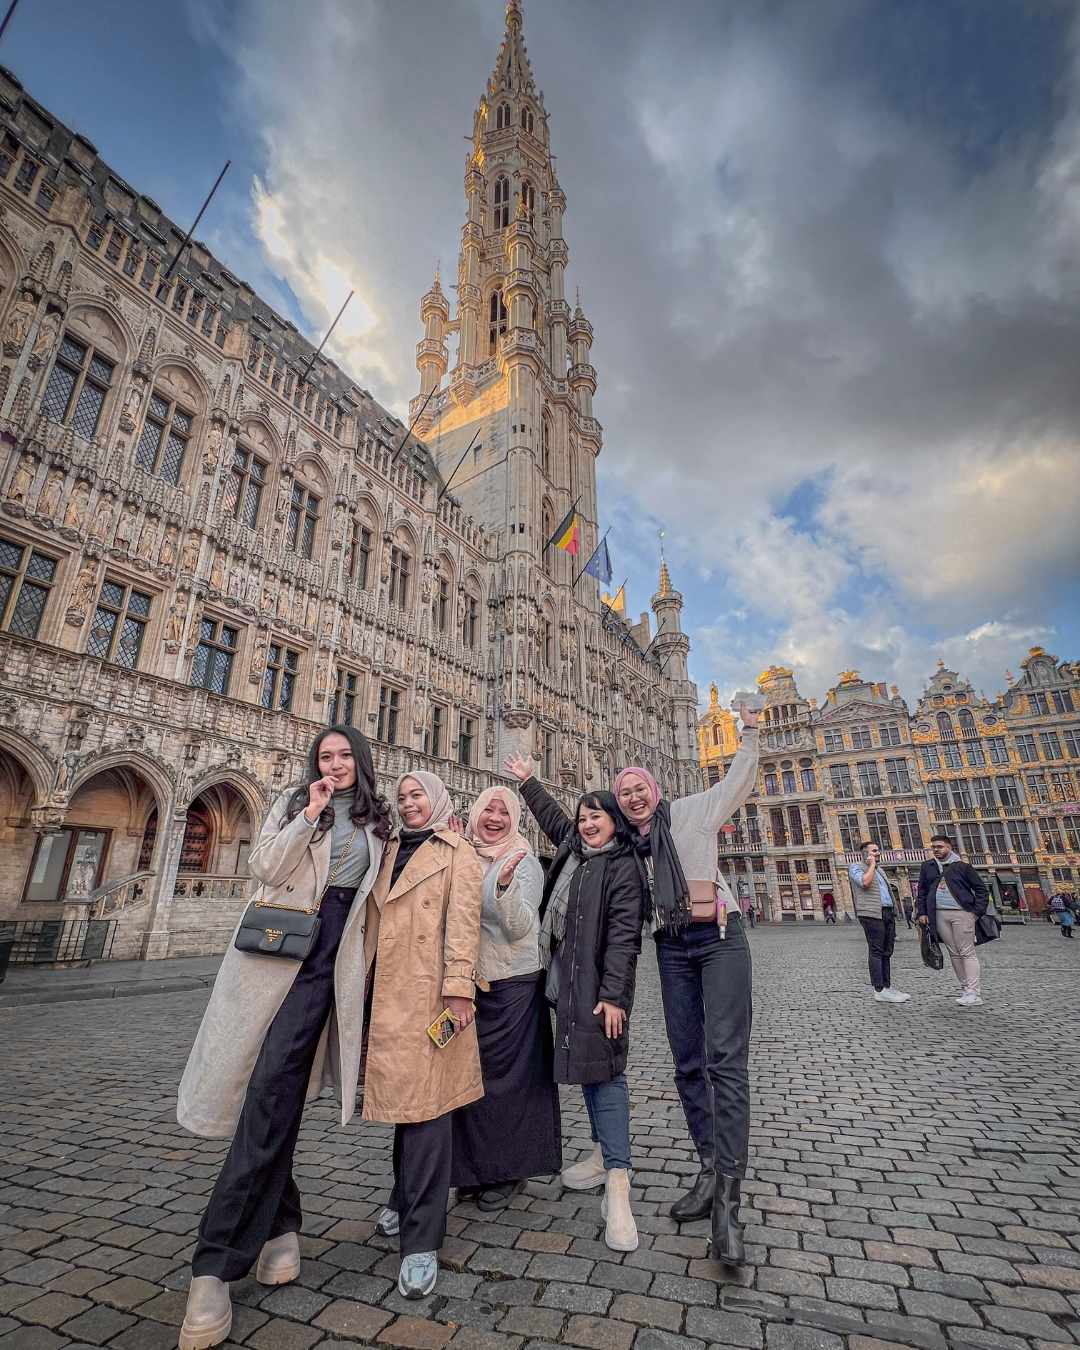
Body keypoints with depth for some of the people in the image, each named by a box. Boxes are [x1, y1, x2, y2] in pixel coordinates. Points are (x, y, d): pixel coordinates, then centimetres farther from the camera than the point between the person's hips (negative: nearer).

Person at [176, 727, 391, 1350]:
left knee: (274, 1088, -5)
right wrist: (309, 817, -11)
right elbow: (264, 866, -3)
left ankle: (218, 1263, 6)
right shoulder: (294, 803, 8)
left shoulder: (378, 820, 13)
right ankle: (281, 1223, 20)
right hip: (280, 945, 0)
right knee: (273, 1090, 1)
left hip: (332, 957, 0)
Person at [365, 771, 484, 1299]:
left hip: (428, 990, -5)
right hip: (386, 990, 5)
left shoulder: (457, 853, -1)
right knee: (401, 1095, 16)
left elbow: (463, 920, -9)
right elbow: (373, 921, 15)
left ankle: (421, 1240, 7)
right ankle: (406, 1199, 36)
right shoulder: (388, 851, 15)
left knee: (425, 1103, -3)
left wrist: (459, 987, -16)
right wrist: (360, 985, 12)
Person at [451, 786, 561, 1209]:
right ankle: (475, 1168, 35)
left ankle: (509, 1169, 27)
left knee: (508, 1074, 7)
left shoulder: (524, 861, -10)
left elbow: (519, 928, -21)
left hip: (513, 983, -5)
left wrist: (505, 884, -34)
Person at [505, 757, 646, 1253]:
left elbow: (623, 935, -17)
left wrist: (613, 994, -22)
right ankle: (603, 1157, 27)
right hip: (568, 977, 8)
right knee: (586, 1064, 14)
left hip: (599, 982, -7)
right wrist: (528, 782, 36)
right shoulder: (574, 850, 10)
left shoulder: (623, 866, -11)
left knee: (604, 1068, -10)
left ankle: (617, 1188, -7)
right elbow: (552, 817, 28)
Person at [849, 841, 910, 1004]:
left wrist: (893, 913, 18)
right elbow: (865, 882, -20)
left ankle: (887, 987, 15)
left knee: (887, 952, 9)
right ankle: (879, 990, -5)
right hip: (872, 913, -8)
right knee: (876, 952, -7)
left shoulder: (879, 869, 24)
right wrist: (872, 865, -8)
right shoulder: (856, 867, -1)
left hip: (888, 913, 8)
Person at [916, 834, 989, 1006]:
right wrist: (922, 912, 8)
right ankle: (965, 987, 16)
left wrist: (977, 911, -5)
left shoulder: (962, 866, 0)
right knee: (954, 953, 8)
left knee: (967, 952, -4)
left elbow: (981, 889, 3)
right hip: (939, 915, 4)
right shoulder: (927, 867, 11)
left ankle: (973, 992, -2)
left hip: (961, 913, -4)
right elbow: (922, 891, 15)